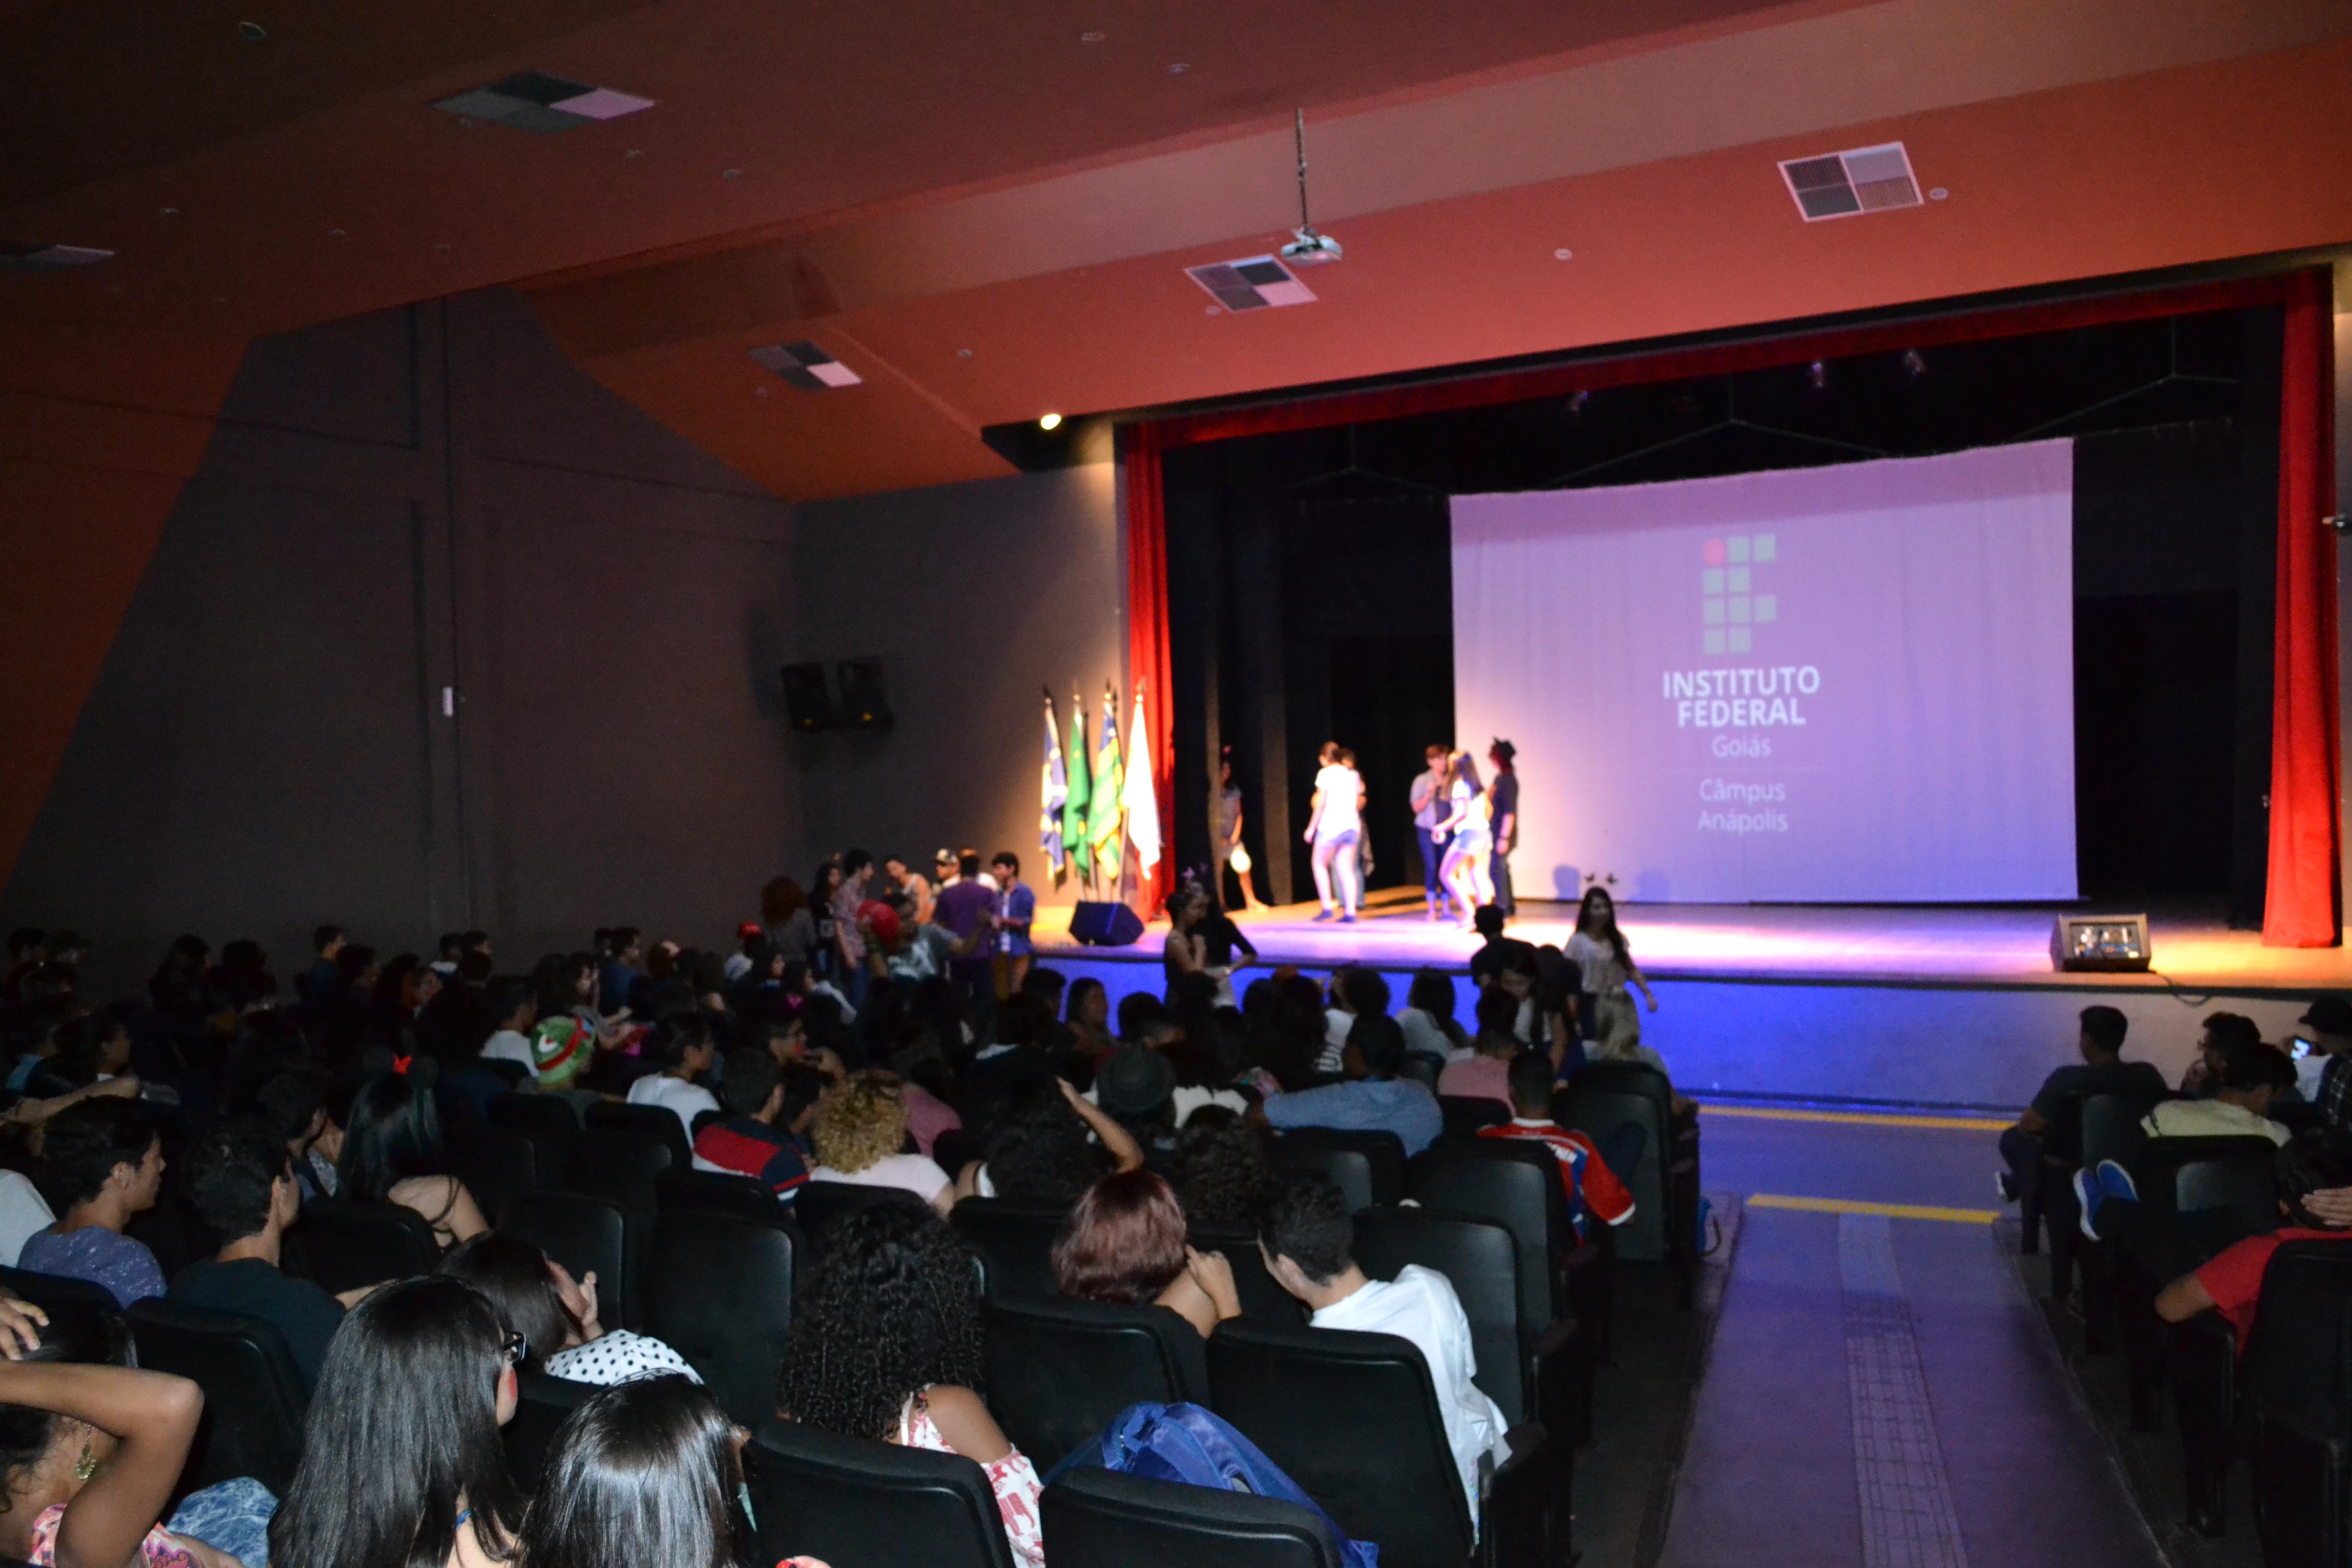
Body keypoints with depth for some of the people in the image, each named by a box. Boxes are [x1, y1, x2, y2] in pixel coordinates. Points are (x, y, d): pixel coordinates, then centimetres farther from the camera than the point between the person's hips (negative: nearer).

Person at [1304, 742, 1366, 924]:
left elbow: (1320, 803, -7)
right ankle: (1350, 912, 0)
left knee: (1320, 864, 9)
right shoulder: (1353, 774, 12)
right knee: (1346, 870, 6)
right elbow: (1359, 803, 13)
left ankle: (1327, 907, 0)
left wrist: (1311, 827, -2)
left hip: (1330, 825, -5)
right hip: (1351, 825, 5)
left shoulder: (1325, 773, -4)